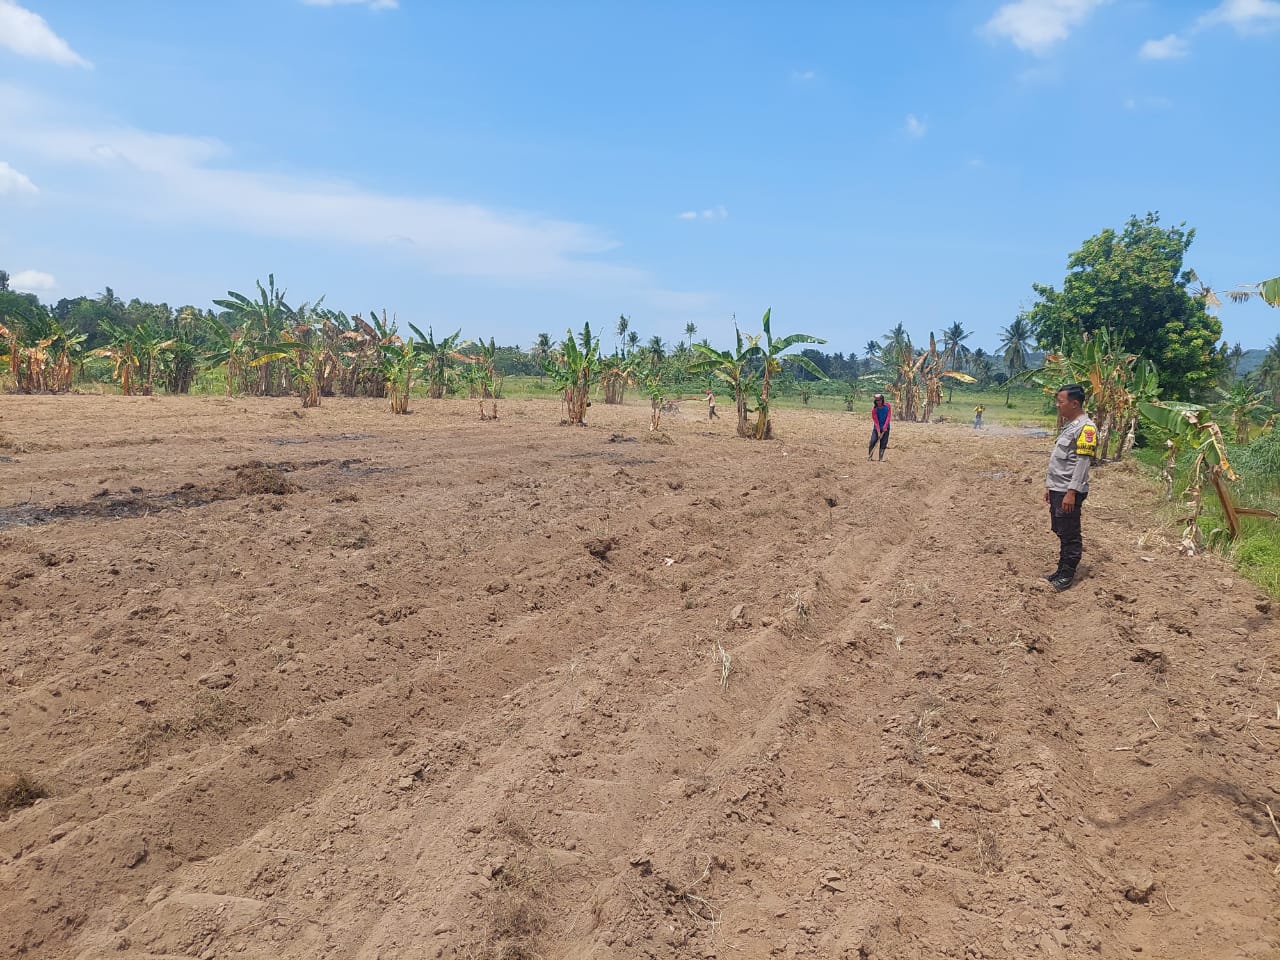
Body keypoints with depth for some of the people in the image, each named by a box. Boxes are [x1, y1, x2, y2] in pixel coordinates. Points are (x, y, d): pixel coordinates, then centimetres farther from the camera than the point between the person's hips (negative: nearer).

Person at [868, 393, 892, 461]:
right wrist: (878, 432, -20)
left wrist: (885, 426, -17)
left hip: (885, 428, 2)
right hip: (877, 428, -1)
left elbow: (889, 416, -7)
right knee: (873, 442, -10)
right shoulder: (874, 409, -11)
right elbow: (876, 421, -14)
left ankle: (881, 458, 6)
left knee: (883, 443, 0)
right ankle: (869, 456, 1)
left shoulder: (887, 406, -5)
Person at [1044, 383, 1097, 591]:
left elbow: (1082, 462, -19)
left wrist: (1071, 492, -23)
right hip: (1057, 489, 9)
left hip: (1069, 491, -9)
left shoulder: (1086, 427, -14)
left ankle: (1067, 574, 7)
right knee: (1060, 532, 14)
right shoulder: (1070, 426, 16)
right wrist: (1049, 486, 20)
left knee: (1069, 534, -1)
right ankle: (1062, 570, 22)